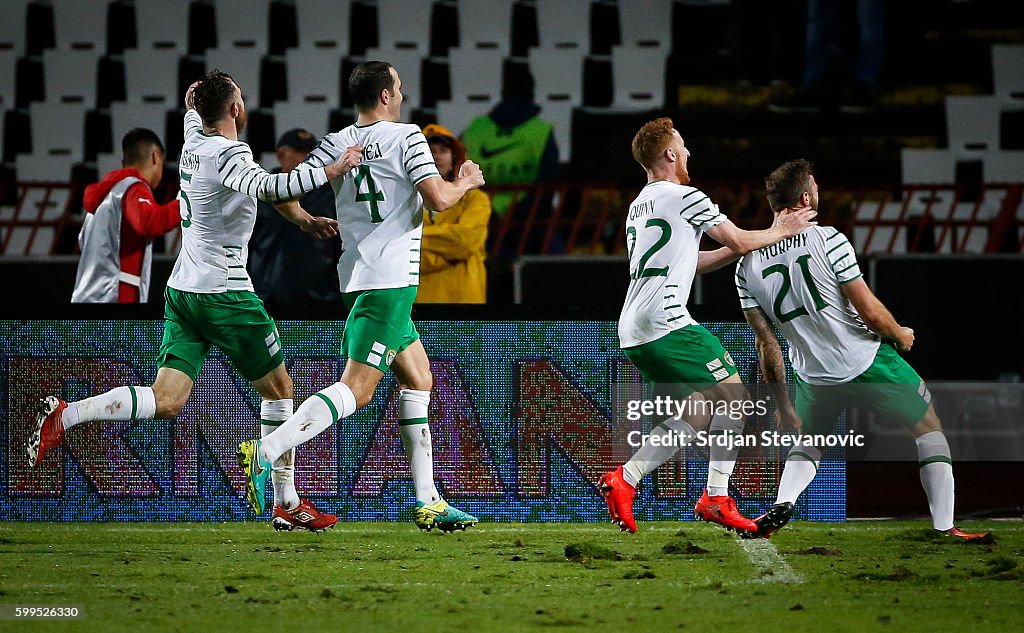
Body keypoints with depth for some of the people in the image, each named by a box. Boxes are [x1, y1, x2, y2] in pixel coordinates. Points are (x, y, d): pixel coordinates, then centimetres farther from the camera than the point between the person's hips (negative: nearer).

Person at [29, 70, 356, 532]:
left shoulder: (194, 142, 10)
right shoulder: (229, 153, -14)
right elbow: (264, 187, -35)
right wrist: (332, 170, -30)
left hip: (182, 290, 7)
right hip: (224, 293, -7)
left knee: (165, 401, -1)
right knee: (278, 388, 10)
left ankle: (64, 416, -19)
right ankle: (288, 504, 14)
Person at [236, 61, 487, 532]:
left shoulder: (336, 144, 9)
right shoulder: (406, 137, -6)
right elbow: (438, 199, -15)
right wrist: (465, 183, 6)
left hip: (358, 277, 8)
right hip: (392, 279, -8)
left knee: (418, 381, 16)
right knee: (355, 390, -13)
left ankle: (428, 502, 14)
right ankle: (266, 452, -28)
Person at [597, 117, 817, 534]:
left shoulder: (638, 207, 24)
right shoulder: (685, 197, -5)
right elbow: (740, 242, -2)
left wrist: (761, 240, 27)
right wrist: (781, 232, 16)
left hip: (632, 332, 9)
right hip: (666, 324, -9)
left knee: (701, 410, 11)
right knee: (733, 395, -2)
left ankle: (625, 480, 0)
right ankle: (717, 498, -7)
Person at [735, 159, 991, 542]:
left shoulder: (747, 267, -2)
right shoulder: (828, 240, -15)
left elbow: (767, 343, 3)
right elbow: (869, 311, -14)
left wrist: (782, 406, 10)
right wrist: (900, 335, 7)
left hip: (816, 378, 4)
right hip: (869, 361, -4)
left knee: (807, 443, 28)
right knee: (929, 428, 15)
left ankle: (781, 505, -1)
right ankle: (944, 526, 8)